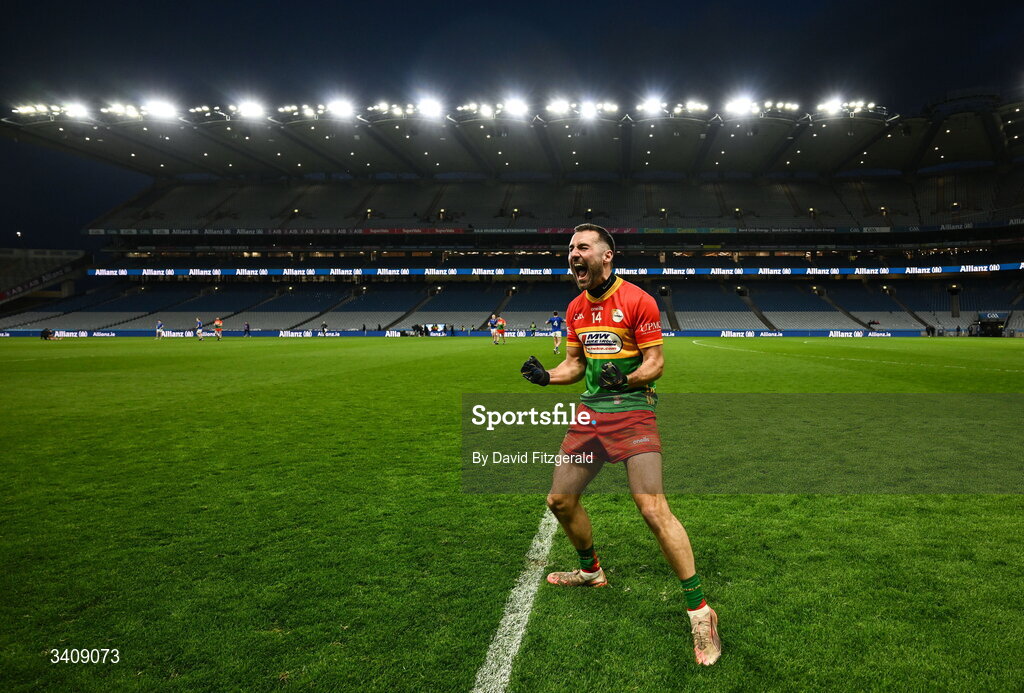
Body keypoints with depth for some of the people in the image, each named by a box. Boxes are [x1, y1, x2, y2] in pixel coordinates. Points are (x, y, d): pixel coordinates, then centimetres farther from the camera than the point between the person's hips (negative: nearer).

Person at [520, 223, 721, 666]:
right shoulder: (575, 309, 11)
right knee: (559, 500, 10)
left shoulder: (637, 300, -9)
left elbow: (656, 363, -9)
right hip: (591, 412, 7)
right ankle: (591, 572, 36)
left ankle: (699, 611, -1)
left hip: (632, 410, -7)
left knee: (652, 508, -16)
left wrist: (627, 379, -28)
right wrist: (547, 376, -2)